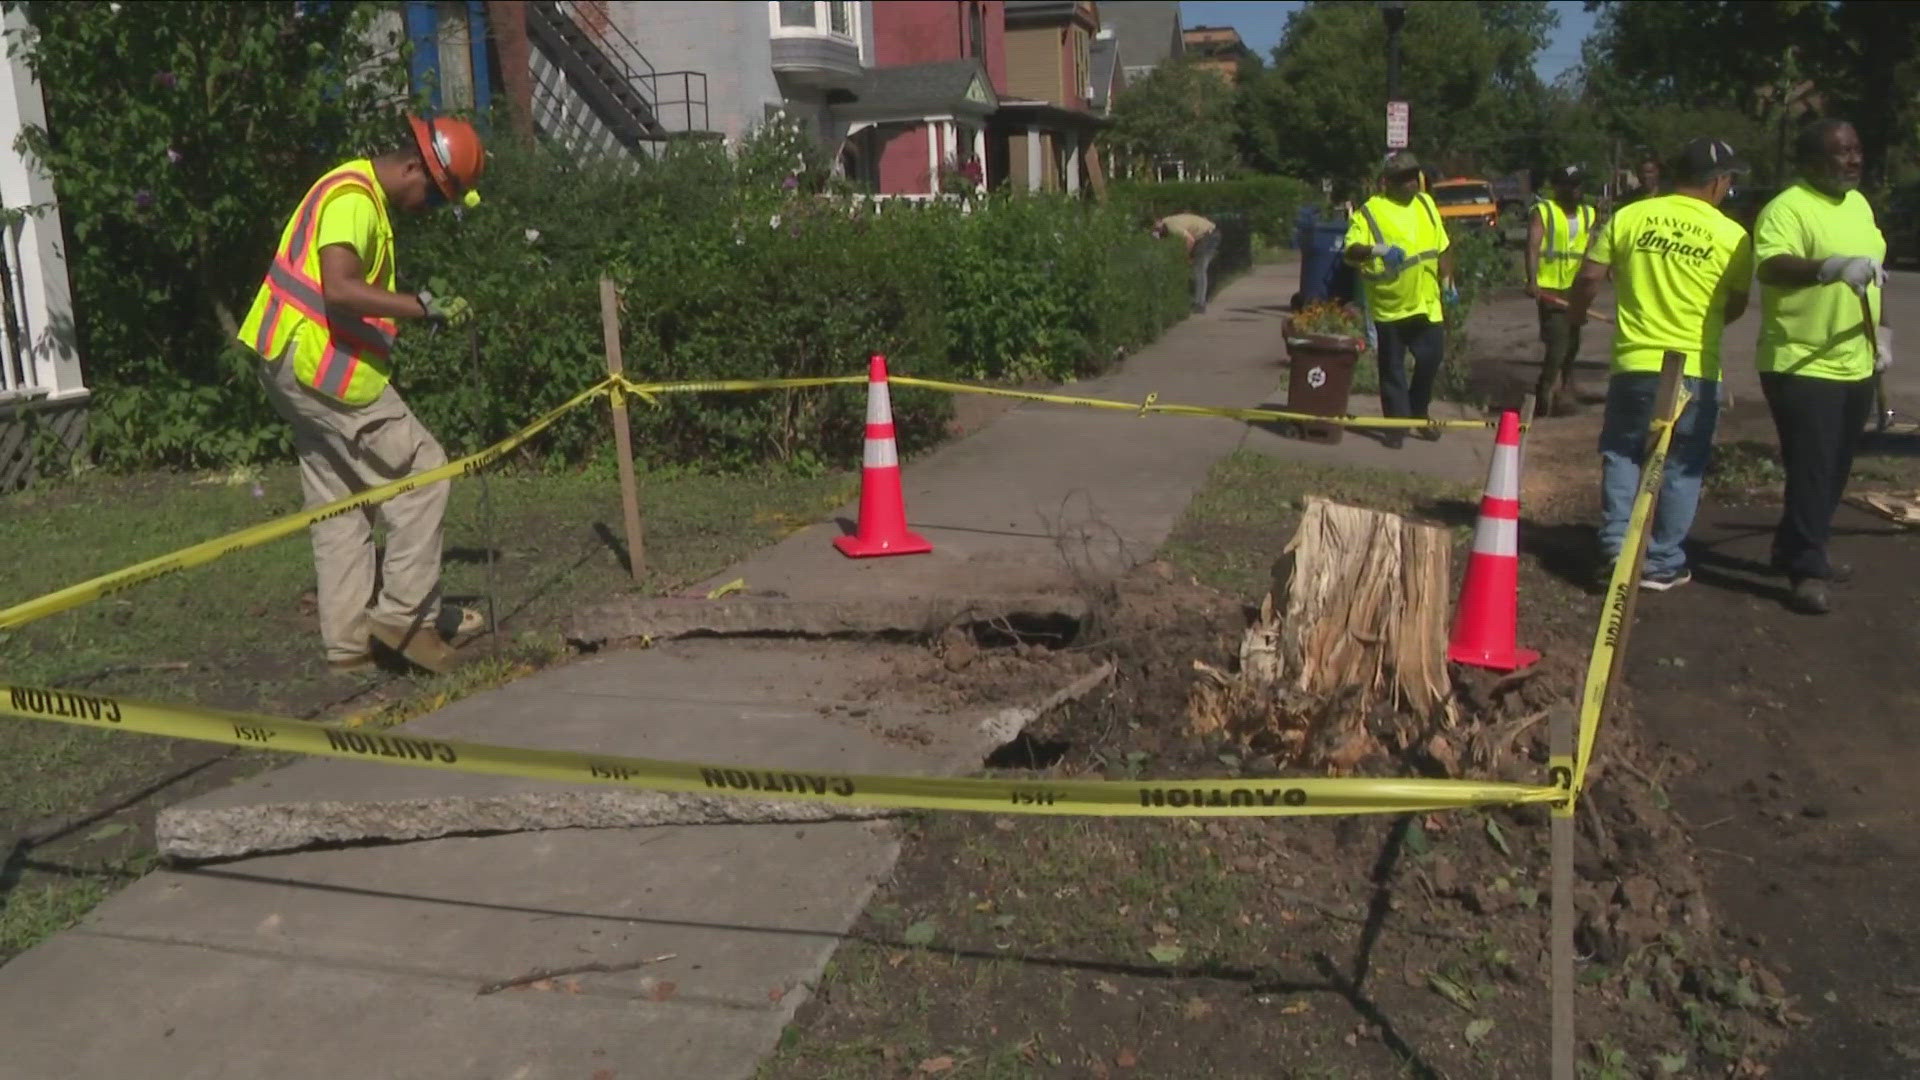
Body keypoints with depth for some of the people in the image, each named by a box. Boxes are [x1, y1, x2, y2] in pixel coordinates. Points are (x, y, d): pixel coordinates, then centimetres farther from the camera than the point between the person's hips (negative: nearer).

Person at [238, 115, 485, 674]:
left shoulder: (363, 194, 17)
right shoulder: (353, 198, -16)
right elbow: (339, 290, -29)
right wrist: (422, 306, -30)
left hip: (293, 366, 11)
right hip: (318, 363, -11)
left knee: (338, 506, 11)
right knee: (422, 472, -6)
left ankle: (348, 643, 16)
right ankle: (405, 614, -3)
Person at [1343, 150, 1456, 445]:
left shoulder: (1425, 203, 11)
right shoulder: (1370, 211, -8)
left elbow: (1442, 246, 18)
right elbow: (1351, 250, -20)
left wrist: (1447, 280, 12)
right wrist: (1376, 250, -38)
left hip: (1427, 302, 5)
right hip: (1390, 306, -5)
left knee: (1431, 358, 7)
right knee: (1392, 368, 3)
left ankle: (1419, 413, 26)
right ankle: (1397, 424, 11)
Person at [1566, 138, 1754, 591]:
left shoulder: (1629, 217, -1)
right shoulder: (1731, 236, -4)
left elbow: (1589, 277, 1)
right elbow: (1735, 306, 6)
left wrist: (1576, 313, 21)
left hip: (1634, 362, 1)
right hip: (1695, 369, -1)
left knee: (1622, 456, 14)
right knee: (1681, 468, 9)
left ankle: (1617, 547, 5)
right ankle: (1661, 563, 12)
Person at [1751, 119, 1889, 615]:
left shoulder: (1860, 205, 13)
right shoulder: (1787, 208, -15)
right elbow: (1771, 267, -33)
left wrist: (1882, 331, 21)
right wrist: (1832, 266, -48)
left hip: (1855, 366, 9)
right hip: (1801, 367, -8)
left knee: (1833, 472, 15)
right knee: (1810, 471, -7)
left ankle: (1798, 551, 29)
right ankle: (1806, 571, 1)